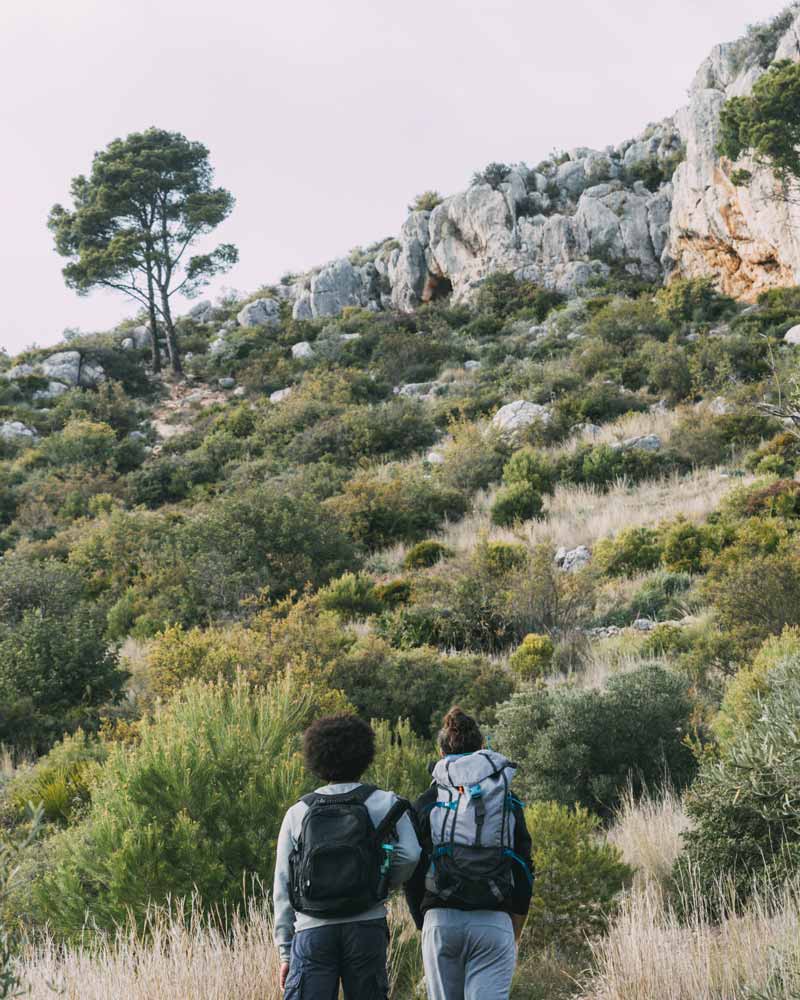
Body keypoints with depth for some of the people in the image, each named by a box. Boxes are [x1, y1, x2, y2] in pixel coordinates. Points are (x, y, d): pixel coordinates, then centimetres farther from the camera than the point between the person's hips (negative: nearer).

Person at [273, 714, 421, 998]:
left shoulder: (297, 813, 9)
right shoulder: (385, 803, 4)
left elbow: (282, 889, 8)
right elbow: (410, 855, -12)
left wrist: (285, 952, 13)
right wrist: (383, 884, 9)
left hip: (312, 931, 1)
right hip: (367, 928, -1)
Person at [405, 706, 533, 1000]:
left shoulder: (426, 804, 6)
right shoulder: (509, 803, 10)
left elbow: (412, 876, 5)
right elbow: (525, 873, 9)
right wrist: (514, 935, 17)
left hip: (441, 921, 0)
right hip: (495, 923, 0)